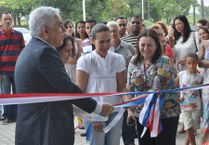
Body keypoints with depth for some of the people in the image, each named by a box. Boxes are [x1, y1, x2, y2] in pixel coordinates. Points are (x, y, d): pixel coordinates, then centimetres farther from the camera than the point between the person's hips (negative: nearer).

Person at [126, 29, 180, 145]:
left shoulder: (165, 62, -12)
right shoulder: (134, 61, 3)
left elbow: (157, 89, -21)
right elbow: (130, 88, 8)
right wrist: (130, 110, 2)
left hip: (166, 115, -5)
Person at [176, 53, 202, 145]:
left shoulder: (200, 77, -3)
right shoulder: (181, 75, -4)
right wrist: (178, 97, -4)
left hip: (196, 107, 1)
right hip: (184, 107, -1)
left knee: (193, 129, 7)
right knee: (189, 129, -6)